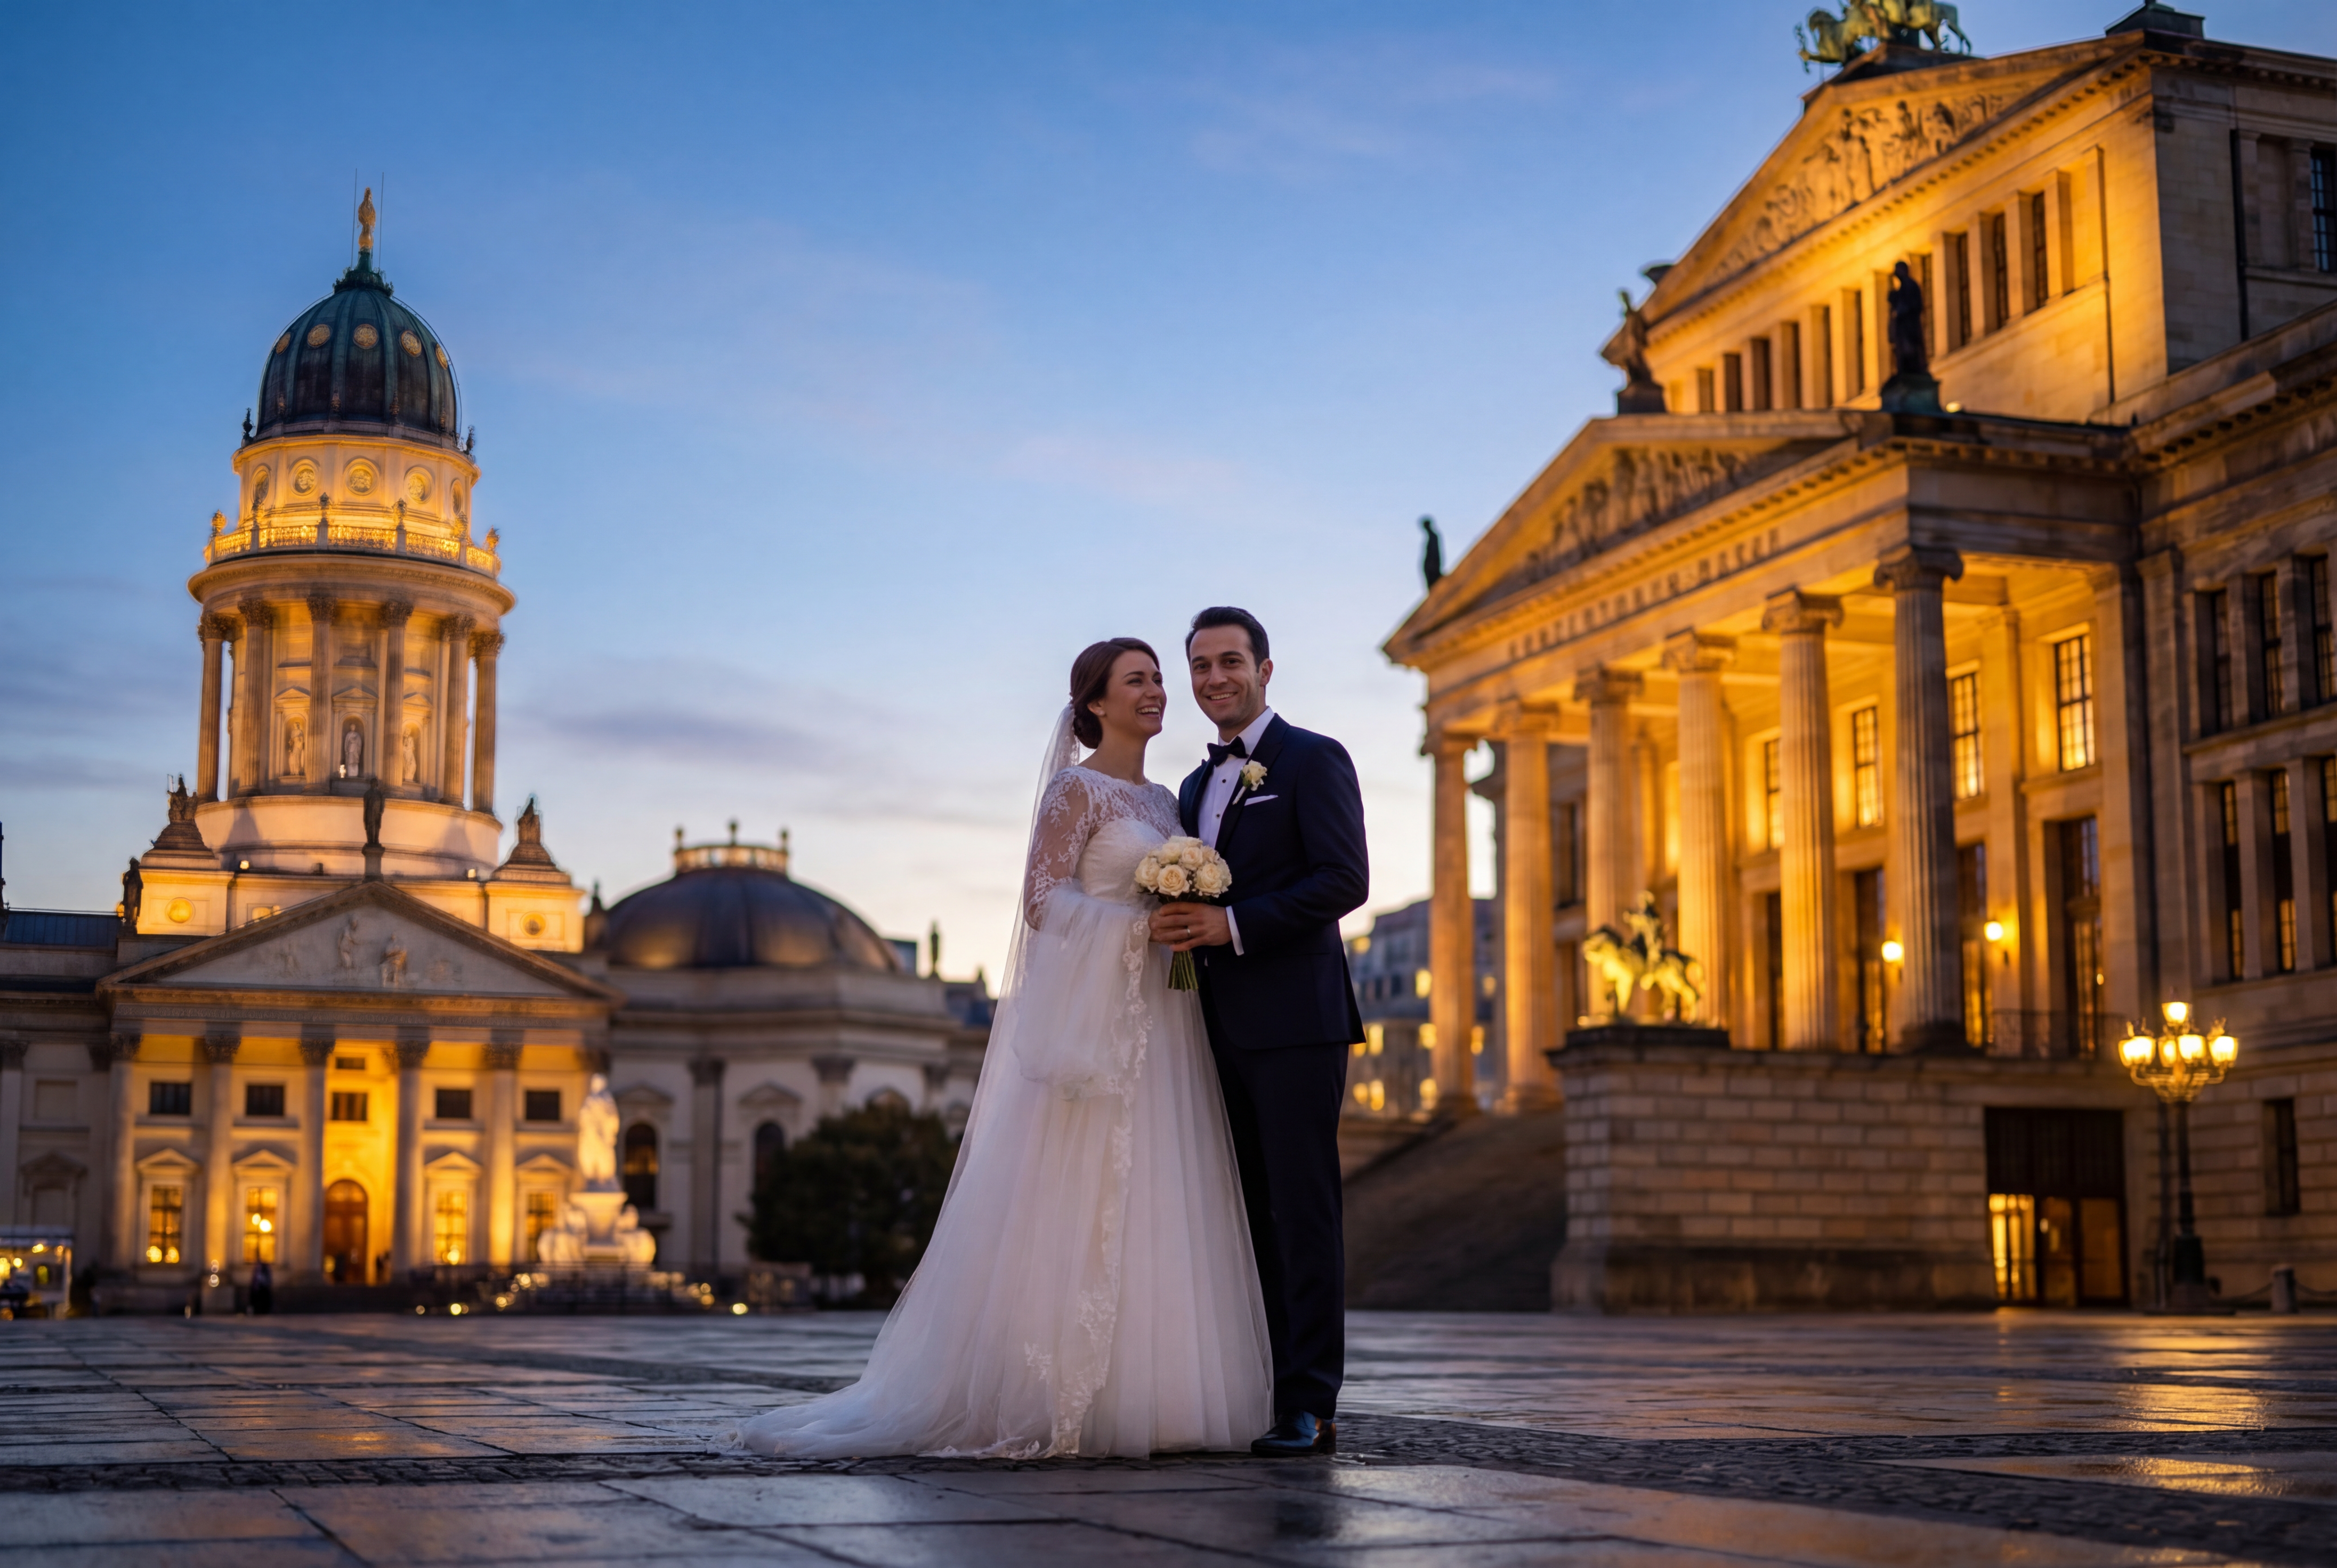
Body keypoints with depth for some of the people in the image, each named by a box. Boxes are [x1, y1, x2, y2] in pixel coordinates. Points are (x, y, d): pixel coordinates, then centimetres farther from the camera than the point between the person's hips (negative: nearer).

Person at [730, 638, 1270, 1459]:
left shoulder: (1164, 801, 19)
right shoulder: (1076, 789, -4)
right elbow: (1042, 903, -11)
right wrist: (1143, 928, -16)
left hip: (1158, 1025, 8)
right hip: (1090, 1014, -8)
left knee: (1150, 1210, 5)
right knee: (1079, 1202, -8)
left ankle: (1137, 1395, 9)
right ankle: (1059, 1399, -3)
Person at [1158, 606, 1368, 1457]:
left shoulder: (1313, 759, -2)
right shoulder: (1195, 787, 22)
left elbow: (1345, 880, -12)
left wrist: (1232, 924, -18)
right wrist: (1179, 926, 4)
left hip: (1295, 1024, -7)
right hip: (1222, 1029, 7)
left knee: (1302, 1211, -8)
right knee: (1250, 1218, 7)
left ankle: (1310, 1407, -6)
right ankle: (1254, 1394, 10)